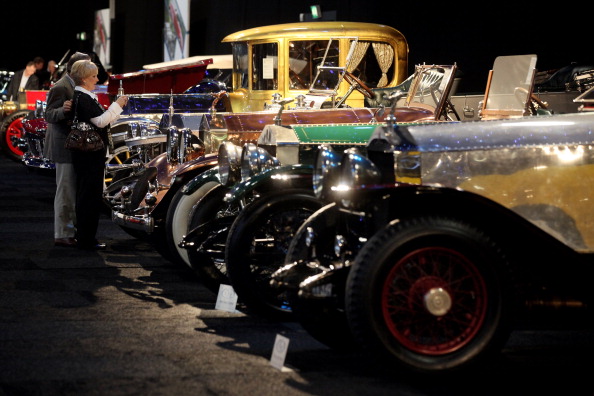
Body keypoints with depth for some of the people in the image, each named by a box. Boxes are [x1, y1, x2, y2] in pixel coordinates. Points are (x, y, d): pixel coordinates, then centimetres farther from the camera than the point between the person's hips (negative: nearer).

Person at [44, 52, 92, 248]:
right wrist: (62, 110, -40)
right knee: (65, 191, -6)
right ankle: (62, 235, -2)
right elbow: (49, 115, -22)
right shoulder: (61, 88, -17)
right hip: (65, 146, -10)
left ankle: (70, 230, 28)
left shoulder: (74, 86, 14)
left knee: (71, 191, 18)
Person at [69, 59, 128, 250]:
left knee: (86, 195, 15)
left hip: (88, 153, 11)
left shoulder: (84, 97, 16)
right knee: (91, 195, -6)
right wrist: (116, 106, -14)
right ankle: (87, 240, -2)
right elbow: (100, 121, -21)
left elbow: (100, 120, 20)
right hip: (90, 154, -11)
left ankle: (85, 237, 23)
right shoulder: (83, 98, -16)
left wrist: (117, 107, 14)